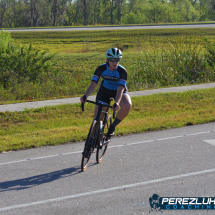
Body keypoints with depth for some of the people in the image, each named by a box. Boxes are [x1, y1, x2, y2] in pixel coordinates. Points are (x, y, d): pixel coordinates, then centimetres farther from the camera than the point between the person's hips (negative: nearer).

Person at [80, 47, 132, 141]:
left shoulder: (122, 71, -30)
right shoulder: (101, 69, -24)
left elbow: (120, 89, -38)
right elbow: (93, 84, -29)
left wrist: (117, 103, -55)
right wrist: (85, 96, -48)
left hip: (119, 91, -1)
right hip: (105, 90, 2)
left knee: (127, 106, -32)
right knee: (97, 115, -14)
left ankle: (113, 126, -8)